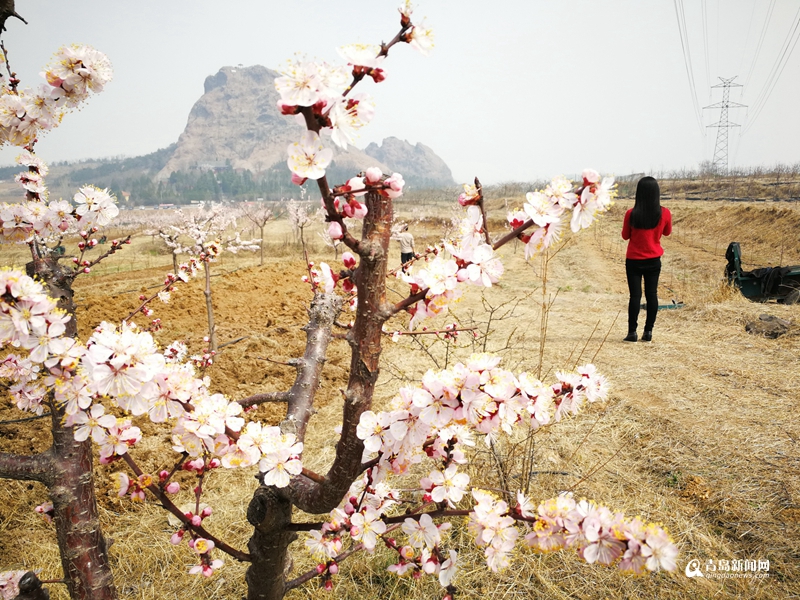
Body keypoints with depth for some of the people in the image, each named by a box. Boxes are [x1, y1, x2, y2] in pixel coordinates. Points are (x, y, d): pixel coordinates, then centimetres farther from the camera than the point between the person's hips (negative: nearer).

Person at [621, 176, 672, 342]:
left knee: (635, 295, 3)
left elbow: (625, 236, -1)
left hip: (634, 261, -2)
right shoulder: (665, 213, -10)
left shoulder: (631, 214, -16)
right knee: (652, 294, 9)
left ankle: (632, 332, 3)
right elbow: (667, 232, 9)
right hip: (654, 260, 2)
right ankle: (648, 332, 12)